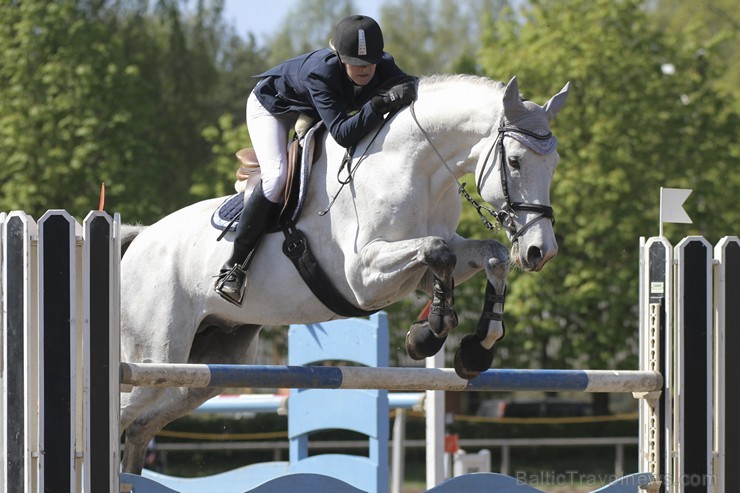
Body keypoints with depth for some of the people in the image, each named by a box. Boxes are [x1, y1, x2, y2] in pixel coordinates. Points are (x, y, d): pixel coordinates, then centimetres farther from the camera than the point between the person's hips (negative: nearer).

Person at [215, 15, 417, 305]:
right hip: (271, 106, -7)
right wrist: (382, 103, -62)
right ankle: (234, 266, -22)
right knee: (277, 177, -26)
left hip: (312, 116, 7)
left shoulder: (384, 69, -28)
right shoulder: (320, 73, -45)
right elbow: (342, 133, -51)